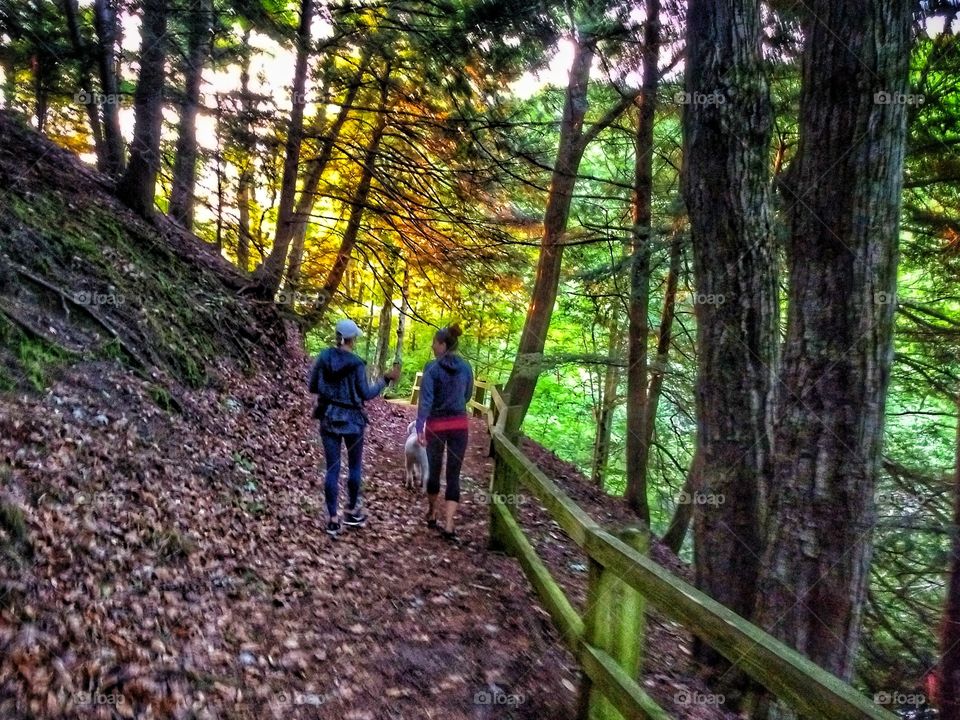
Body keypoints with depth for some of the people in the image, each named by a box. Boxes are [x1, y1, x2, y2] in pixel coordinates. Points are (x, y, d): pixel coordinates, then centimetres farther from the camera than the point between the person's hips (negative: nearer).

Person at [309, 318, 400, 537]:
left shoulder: (324, 357, -2)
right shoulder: (356, 363, -14)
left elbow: (313, 387, 5)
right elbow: (366, 394, -10)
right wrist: (386, 379, -4)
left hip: (328, 419, 3)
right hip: (351, 420, -3)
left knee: (332, 468, 7)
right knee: (354, 466, 15)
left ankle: (333, 519, 8)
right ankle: (352, 512, 26)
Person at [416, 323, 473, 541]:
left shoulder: (432, 368, -11)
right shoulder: (466, 367, 2)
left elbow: (426, 399, -18)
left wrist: (420, 427, -19)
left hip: (437, 425, -2)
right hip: (460, 425, 2)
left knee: (434, 470, 16)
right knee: (454, 475, 4)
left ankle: (432, 514, 34)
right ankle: (448, 525, -2)